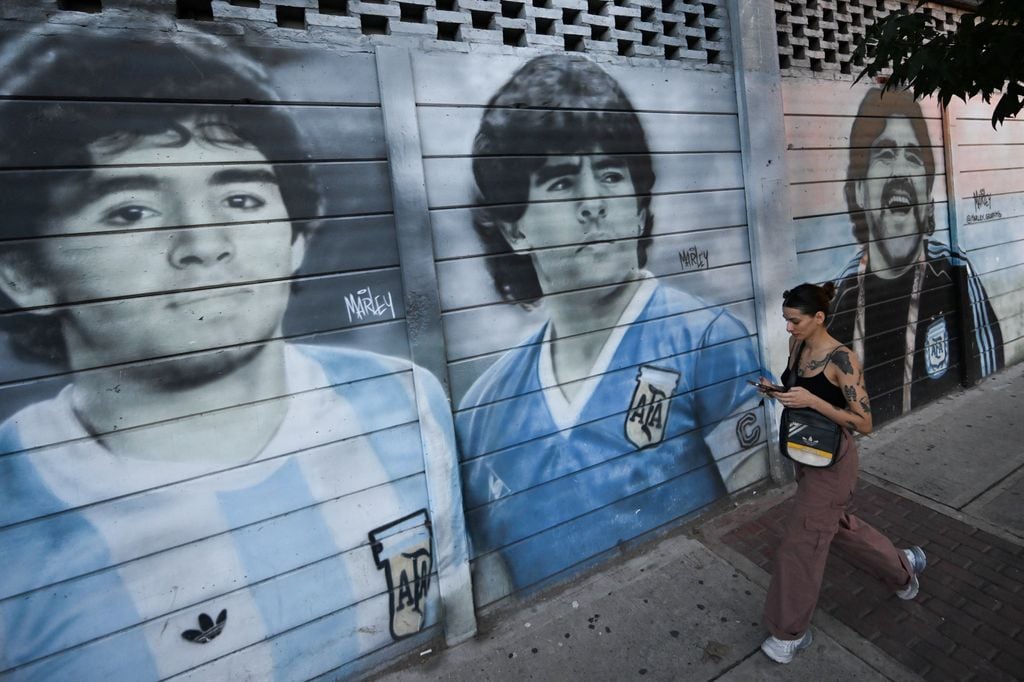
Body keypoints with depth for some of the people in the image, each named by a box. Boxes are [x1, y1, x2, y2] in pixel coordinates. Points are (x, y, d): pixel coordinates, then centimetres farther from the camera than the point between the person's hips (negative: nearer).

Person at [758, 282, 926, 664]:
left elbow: (864, 423, -20)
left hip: (832, 461, -8)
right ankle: (902, 566, 53)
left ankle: (791, 632, 20)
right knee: (834, 524, 26)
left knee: (801, 543, 1)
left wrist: (812, 401, -29)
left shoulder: (842, 360, -23)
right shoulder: (797, 346, -1)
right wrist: (776, 391, -7)